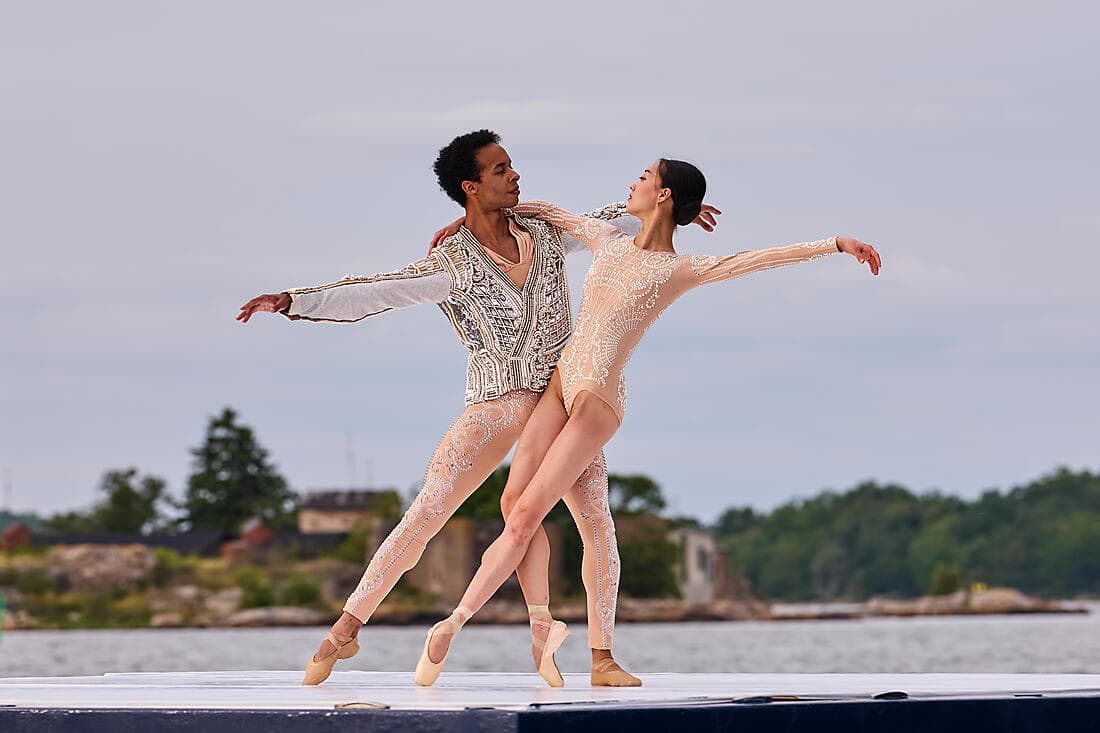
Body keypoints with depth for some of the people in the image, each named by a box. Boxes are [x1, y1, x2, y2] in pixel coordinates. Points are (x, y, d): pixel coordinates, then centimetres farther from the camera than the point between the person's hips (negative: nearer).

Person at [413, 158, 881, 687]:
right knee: (514, 500, -5)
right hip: (559, 380, 6)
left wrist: (834, 244, -20)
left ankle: (454, 623, -9)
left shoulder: (680, 270, -4)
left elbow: (762, 258, -11)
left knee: (525, 515, -11)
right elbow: (547, 213, 27)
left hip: (599, 398, -6)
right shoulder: (608, 241, 13)